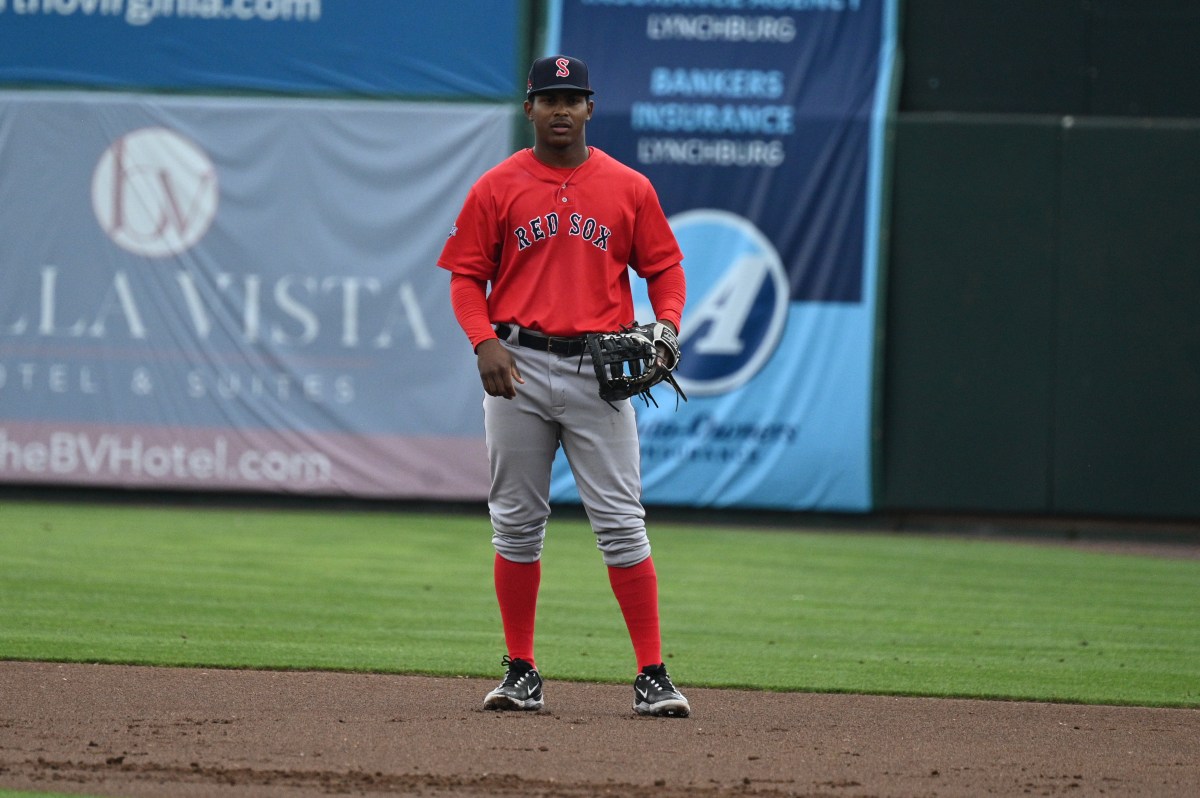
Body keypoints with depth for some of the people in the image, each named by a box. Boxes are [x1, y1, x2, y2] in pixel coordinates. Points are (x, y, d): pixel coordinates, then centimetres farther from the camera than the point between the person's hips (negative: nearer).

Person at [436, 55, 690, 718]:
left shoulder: (629, 189, 6)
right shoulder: (497, 188, 4)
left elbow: (665, 266, 11)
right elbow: (466, 276, 5)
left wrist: (666, 326, -8)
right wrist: (484, 340, -11)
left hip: (601, 370, -1)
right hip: (518, 367, 1)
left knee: (621, 522, -5)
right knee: (516, 523, 5)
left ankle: (652, 675, -4)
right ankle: (521, 672, 13)